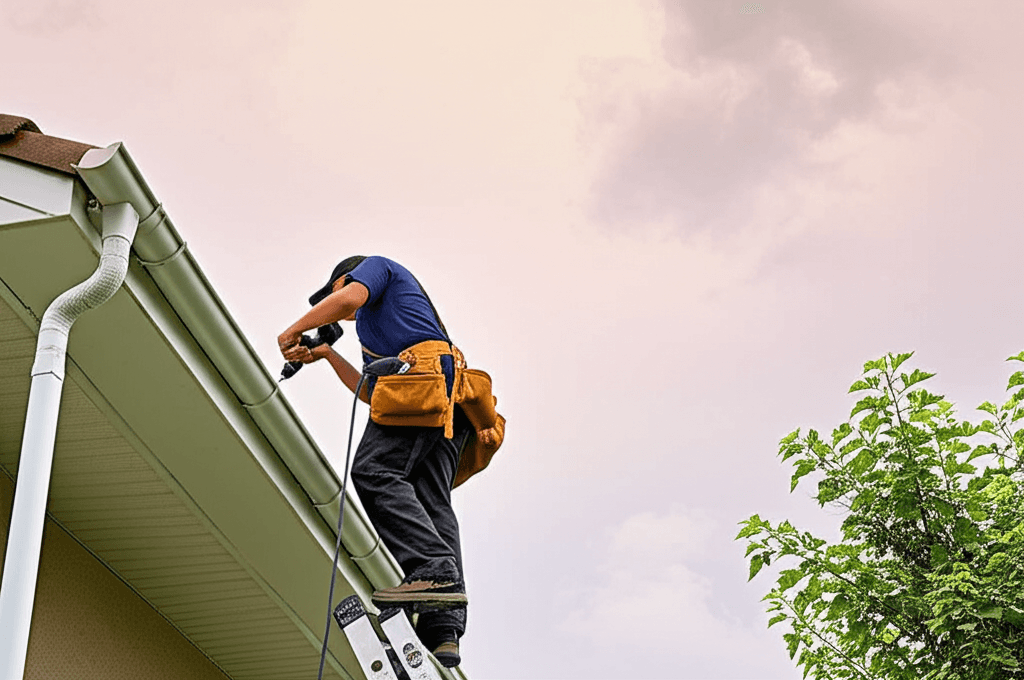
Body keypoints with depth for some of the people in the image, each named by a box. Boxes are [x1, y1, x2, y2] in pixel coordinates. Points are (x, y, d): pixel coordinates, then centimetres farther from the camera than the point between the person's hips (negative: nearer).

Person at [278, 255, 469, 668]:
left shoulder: (377, 266, 22)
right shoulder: (379, 326, 44)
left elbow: (350, 296, -1)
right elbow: (371, 393, 38)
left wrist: (293, 331, 9)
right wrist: (327, 355, 42)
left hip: (425, 372, -8)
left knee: (373, 471, -21)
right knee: (430, 502, -8)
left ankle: (433, 572, -38)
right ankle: (444, 629, -24)